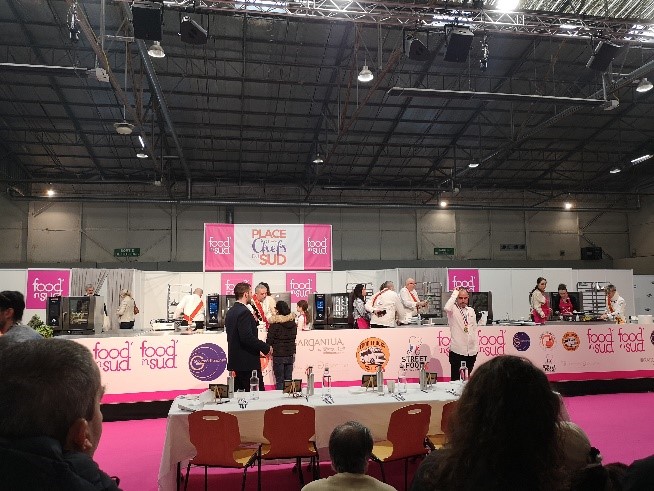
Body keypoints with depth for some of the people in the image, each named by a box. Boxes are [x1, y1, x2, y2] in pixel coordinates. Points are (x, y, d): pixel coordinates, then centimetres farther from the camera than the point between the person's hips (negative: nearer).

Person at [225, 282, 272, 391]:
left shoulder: (230, 312, 13)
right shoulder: (244, 312, -17)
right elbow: (247, 337, -24)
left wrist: (254, 321, 10)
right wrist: (266, 347, -15)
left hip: (234, 361, 10)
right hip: (248, 362, -10)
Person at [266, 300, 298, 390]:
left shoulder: (275, 324, -15)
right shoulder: (293, 324, 1)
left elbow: (269, 341, -12)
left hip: (278, 356, -5)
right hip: (290, 355, 5)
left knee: (279, 381, 3)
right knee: (289, 380, 13)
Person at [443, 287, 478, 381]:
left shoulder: (471, 310, 11)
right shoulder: (453, 310, -5)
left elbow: (475, 328, 16)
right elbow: (446, 308, -30)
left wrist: (476, 346, 10)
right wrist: (454, 293, -20)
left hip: (471, 351, 5)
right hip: (457, 351, -5)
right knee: (455, 378, -1)